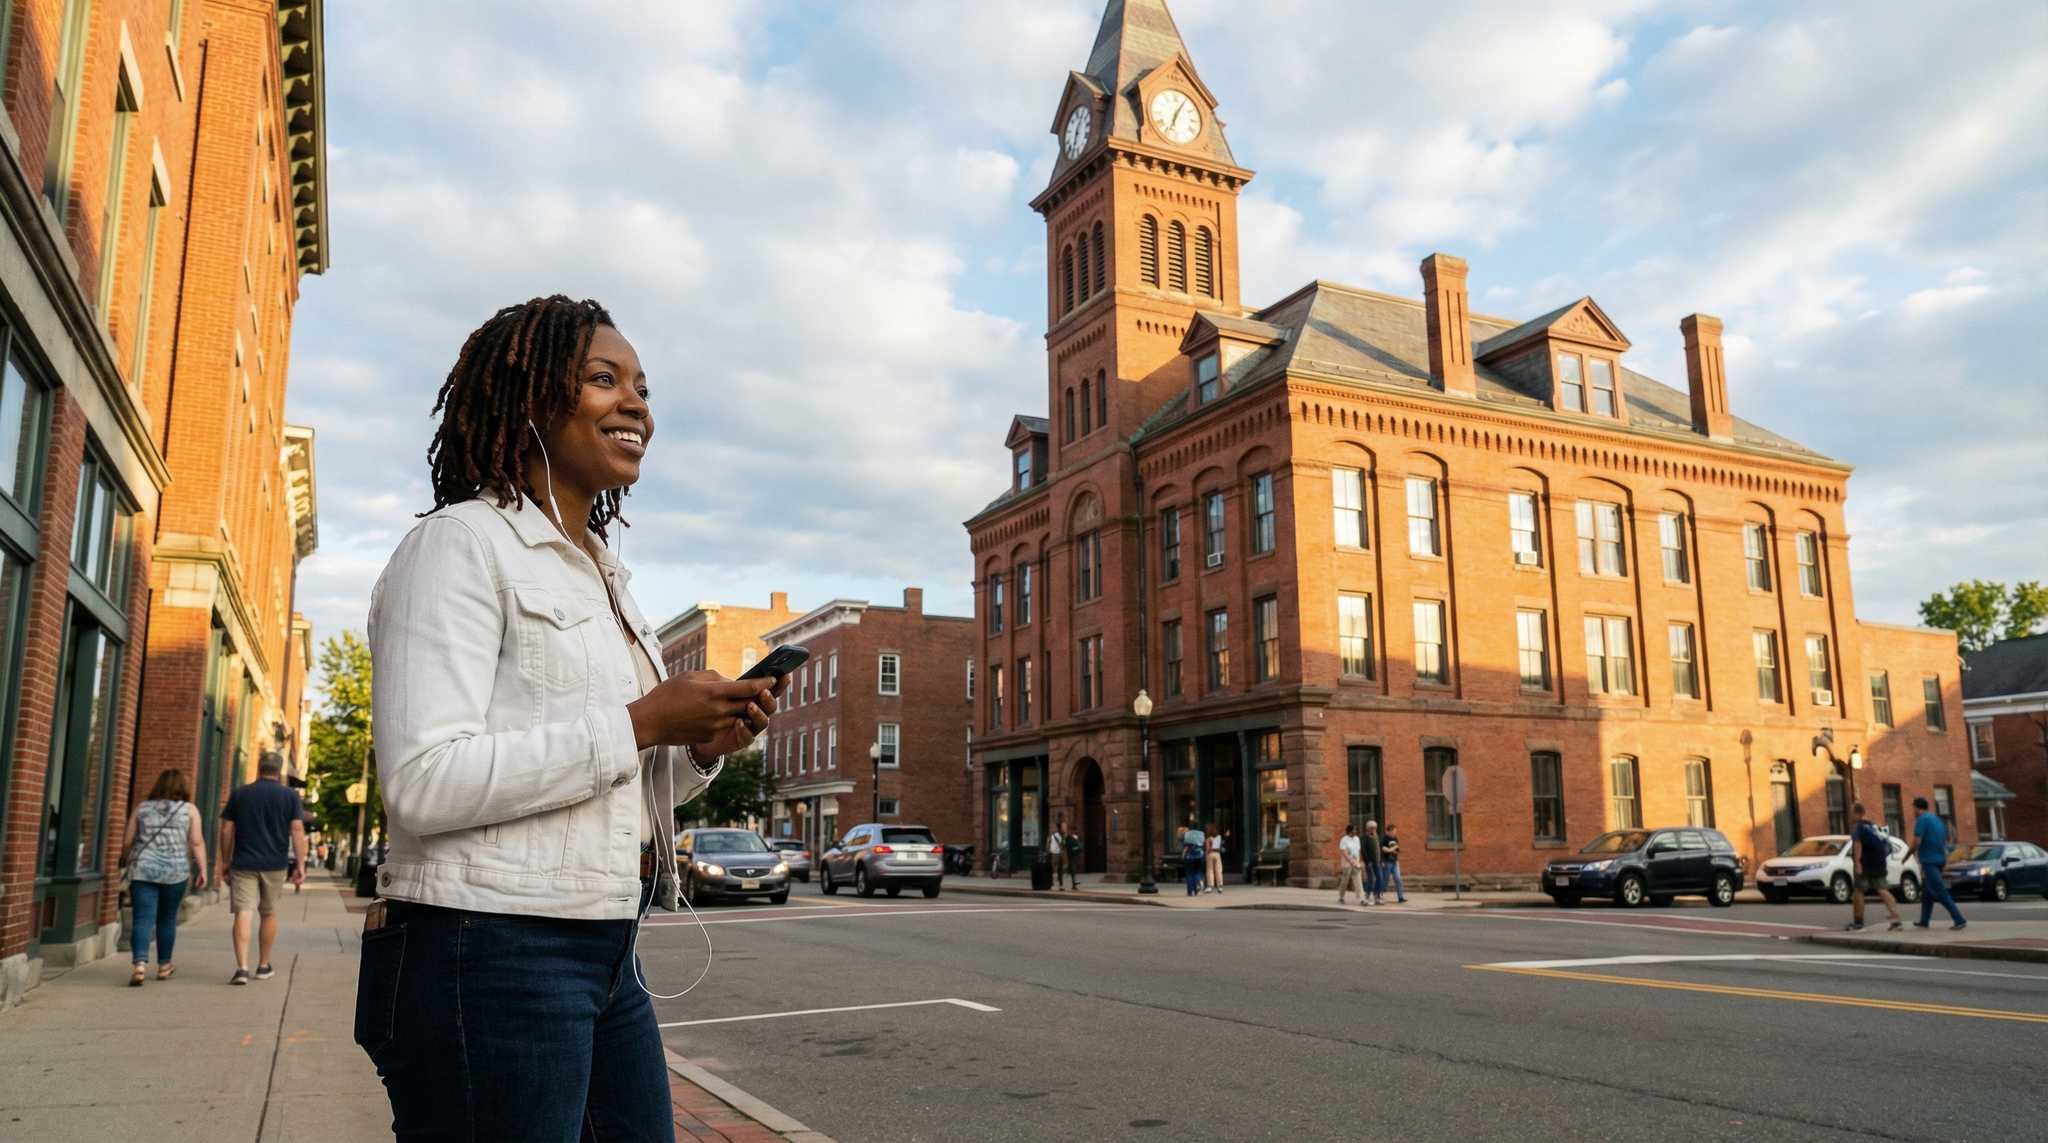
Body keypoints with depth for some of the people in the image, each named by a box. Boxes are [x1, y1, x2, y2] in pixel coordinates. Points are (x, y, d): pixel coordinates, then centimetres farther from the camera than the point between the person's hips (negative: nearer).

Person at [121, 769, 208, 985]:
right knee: (167, 918, 13)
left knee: (143, 920, -2)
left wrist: (129, 861, 25)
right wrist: (203, 869, -3)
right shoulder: (189, 809, 4)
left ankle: (140, 964, -20)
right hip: (175, 871, 0)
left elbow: (128, 842, 8)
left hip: (143, 870, 1)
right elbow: (197, 842, -5)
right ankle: (164, 965, 25)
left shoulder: (142, 808, 8)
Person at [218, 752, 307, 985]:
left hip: (243, 864, 0)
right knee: (269, 914, 13)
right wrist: (300, 865, -3)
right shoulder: (290, 796, 0)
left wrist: (225, 862, 13)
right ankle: (264, 966, 23)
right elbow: (297, 830, -5)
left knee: (243, 914, -4)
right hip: (275, 865, 0)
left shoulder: (239, 795, 5)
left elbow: (226, 830, 4)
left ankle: (242, 967, -17)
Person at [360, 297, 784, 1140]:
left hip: (606, 958, 8)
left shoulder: (601, 575, 17)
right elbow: (423, 783, -20)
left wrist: (704, 747, 2)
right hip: (487, 959, -8)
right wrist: (639, 724, -17)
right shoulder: (463, 544, -8)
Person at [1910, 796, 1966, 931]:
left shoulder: (1921, 819, -11)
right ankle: (1924, 922, 22)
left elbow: (1917, 841, -17)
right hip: (1940, 858, 9)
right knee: (1926, 892, 16)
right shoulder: (1937, 819, 15)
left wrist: (1912, 852, 1)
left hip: (1929, 860, -9)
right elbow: (1946, 840, 20)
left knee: (1941, 893, -9)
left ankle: (1960, 920, -15)